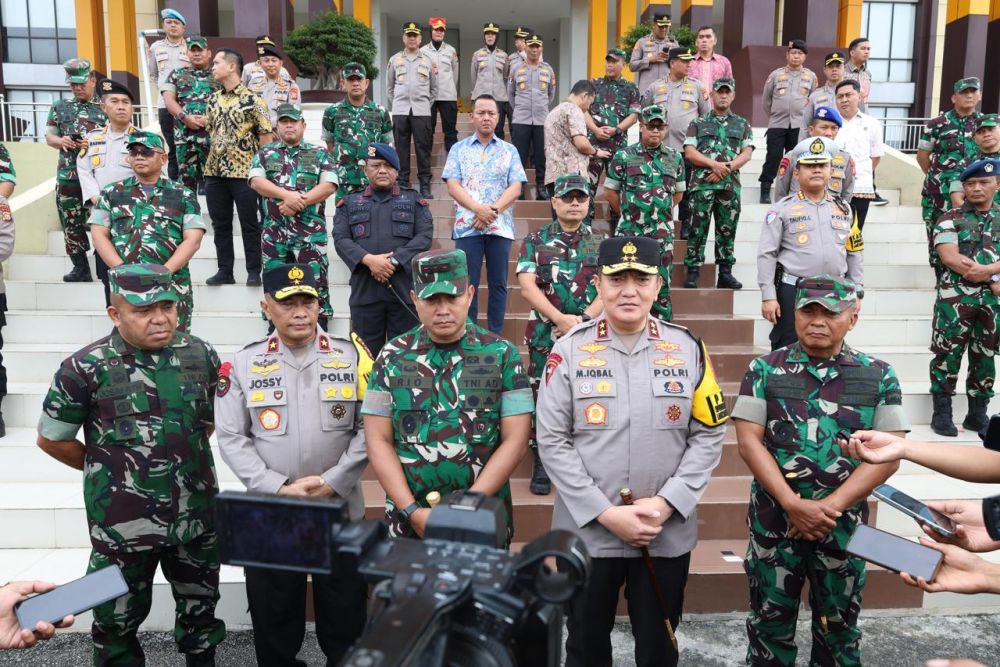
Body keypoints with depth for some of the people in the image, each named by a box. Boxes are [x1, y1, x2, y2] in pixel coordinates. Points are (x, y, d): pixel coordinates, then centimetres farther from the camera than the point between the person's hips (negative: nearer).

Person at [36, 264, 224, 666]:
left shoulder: (201, 355, -3)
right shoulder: (85, 368, -13)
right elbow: (51, 439, 0)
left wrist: (180, 459, 8)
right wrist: (108, 469, 5)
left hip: (195, 517, 3)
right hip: (122, 524, -2)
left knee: (201, 610, 21)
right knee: (118, 622, 16)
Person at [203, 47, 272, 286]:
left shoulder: (252, 100, -7)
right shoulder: (213, 99, 12)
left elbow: (265, 137, -7)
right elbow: (212, 131, 20)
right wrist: (214, 159, 11)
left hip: (244, 171, -6)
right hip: (215, 170, 6)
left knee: (249, 224, 2)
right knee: (220, 223, 10)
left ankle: (254, 271, 11)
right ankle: (225, 270, 19)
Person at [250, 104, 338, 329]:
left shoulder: (319, 154, 10)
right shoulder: (265, 153, 14)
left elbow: (329, 185, -3)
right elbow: (256, 181, -1)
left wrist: (299, 203, -13)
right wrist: (287, 195, -16)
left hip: (311, 231, -1)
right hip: (274, 232, 2)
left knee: (316, 284, -5)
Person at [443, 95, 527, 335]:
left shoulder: (509, 150, 11)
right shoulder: (459, 149, 10)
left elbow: (515, 188, 1)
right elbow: (453, 186, -1)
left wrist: (493, 210, -15)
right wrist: (478, 209, -16)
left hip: (501, 226, 1)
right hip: (467, 225, -1)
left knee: (498, 284, 4)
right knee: (467, 284, 1)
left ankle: (495, 336, 12)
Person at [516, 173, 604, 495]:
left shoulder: (601, 243, 8)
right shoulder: (535, 240, 5)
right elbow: (527, 287, -5)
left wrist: (583, 319, -15)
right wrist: (560, 319, -15)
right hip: (545, 335, -1)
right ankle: (542, 464, 16)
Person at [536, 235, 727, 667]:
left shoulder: (688, 348, -1)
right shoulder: (570, 350, -6)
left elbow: (709, 435, -1)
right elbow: (552, 441, -8)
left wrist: (667, 503, -12)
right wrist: (605, 513, -14)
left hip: (668, 534, 1)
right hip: (586, 531, -1)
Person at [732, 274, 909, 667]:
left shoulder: (878, 376, 0)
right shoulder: (765, 369, -2)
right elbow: (749, 441, -7)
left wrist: (831, 505, -14)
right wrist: (792, 503, -16)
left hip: (844, 522, 1)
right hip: (774, 517, -1)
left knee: (838, 622, 17)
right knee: (770, 618, 12)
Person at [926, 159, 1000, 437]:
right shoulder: (950, 219, 2)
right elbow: (950, 258, -11)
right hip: (955, 297, -3)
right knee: (948, 354, -3)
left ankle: (978, 414, 19)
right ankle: (942, 413, 5)